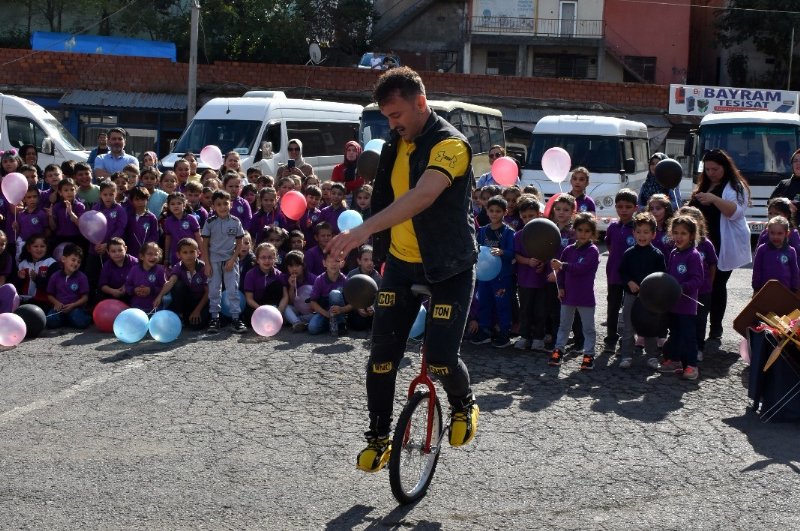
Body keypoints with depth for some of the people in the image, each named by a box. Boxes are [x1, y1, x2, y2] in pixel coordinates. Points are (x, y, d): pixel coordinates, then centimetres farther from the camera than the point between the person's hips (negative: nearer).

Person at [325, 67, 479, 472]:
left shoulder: (450, 145, -20)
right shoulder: (397, 145, 6)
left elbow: (422, 196, -36)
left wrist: (364, 230, -46)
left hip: (449, 267, -6)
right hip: (401, 264, 6)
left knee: (441, 358, -12)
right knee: (382, 354, -1)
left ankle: (464, 406, 20)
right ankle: (379, 437, 13)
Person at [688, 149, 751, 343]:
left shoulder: (735, 187, -6)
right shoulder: (703, 186, 18)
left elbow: (735, 212, -21)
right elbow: (694, 210, 31)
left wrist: (715, 199, -34)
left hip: (723, 247, -6)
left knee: (717, 285, -2)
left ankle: (715, 329, 7)